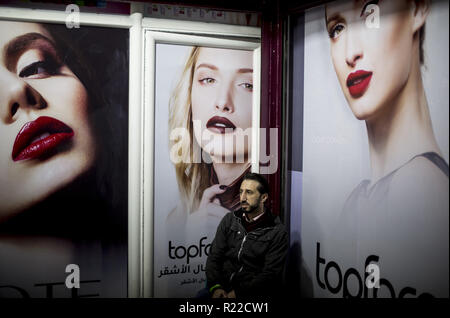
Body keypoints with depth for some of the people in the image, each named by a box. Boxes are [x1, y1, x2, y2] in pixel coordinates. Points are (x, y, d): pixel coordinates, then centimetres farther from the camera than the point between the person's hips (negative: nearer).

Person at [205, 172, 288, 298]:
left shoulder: (278, 233, -3)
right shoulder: (229, 220, 10)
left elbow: (270, 275, -8)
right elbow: (214, 257, 7)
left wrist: (238, 293, -17)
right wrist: (215, 287, -10)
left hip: (254, 293, -2)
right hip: (222, 288, 3)